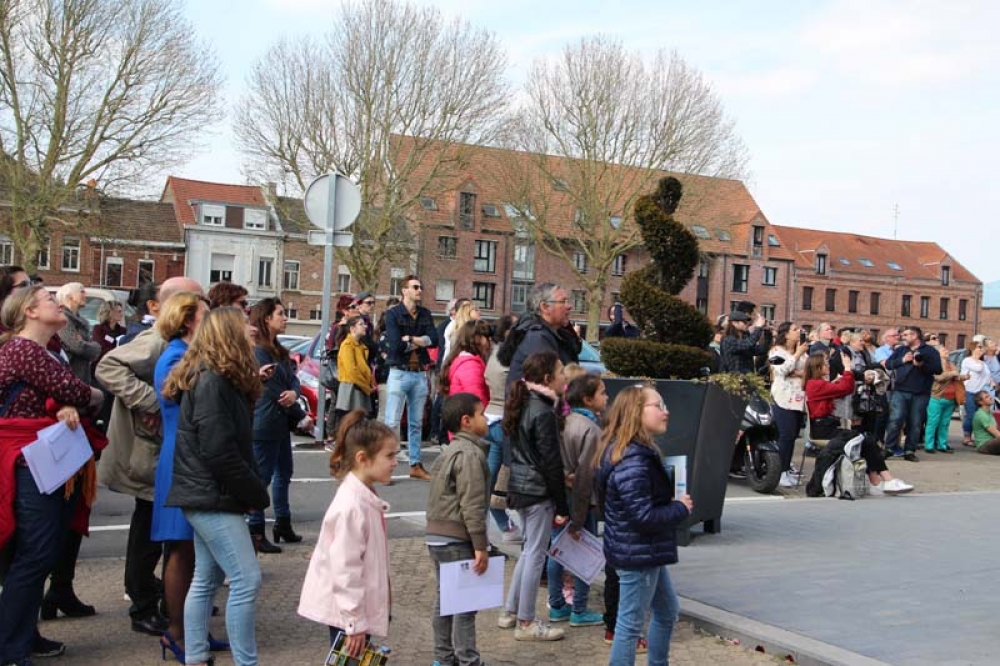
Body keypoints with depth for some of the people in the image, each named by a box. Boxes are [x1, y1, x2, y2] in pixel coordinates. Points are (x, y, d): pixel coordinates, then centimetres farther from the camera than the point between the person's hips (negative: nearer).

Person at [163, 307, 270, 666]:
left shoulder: (210, 378, 13)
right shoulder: (213, 381, -17)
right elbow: (219, 452, -21)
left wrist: (253, 487, 8)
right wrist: (257, 493, -12)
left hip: (206, 494, 10)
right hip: (213, 495, -10)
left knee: (206, 578, 14)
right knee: (246, 579, -8)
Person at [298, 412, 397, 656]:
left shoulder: (367, 498, 6)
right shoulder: (351, 505, -24)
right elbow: (344, 569, -25)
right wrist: (355, 623, -21)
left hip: (359, 607, 9)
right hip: (347, 611, -9)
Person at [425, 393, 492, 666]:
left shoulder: (450, 452, 16)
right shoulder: (470, 454, -15)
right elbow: (472, 505, -20)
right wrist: (480, 546, -18)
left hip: (437, 537, 10)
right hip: (457, 541, -10)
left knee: (445, 598, 16)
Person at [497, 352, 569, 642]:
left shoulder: (522, 405, 9)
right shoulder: (544, 412, -18)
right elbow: (551, 463, -18)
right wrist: (562, 507, -13)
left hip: (519, 487, 9)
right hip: (539, 491, -9)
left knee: (530, 550, 19)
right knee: (535, 554, 1)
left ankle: (510, 612, 26)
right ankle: (526, 623, 9)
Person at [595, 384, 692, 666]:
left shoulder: (639, 452, 8)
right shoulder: (632, 461, -26)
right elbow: (644, 516, -27)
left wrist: (675, 504, 3)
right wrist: (681, 509, -13)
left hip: (645, 551, 11)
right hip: (637, 554, -11)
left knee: (667, 611, 23)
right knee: (631, 623, 1)